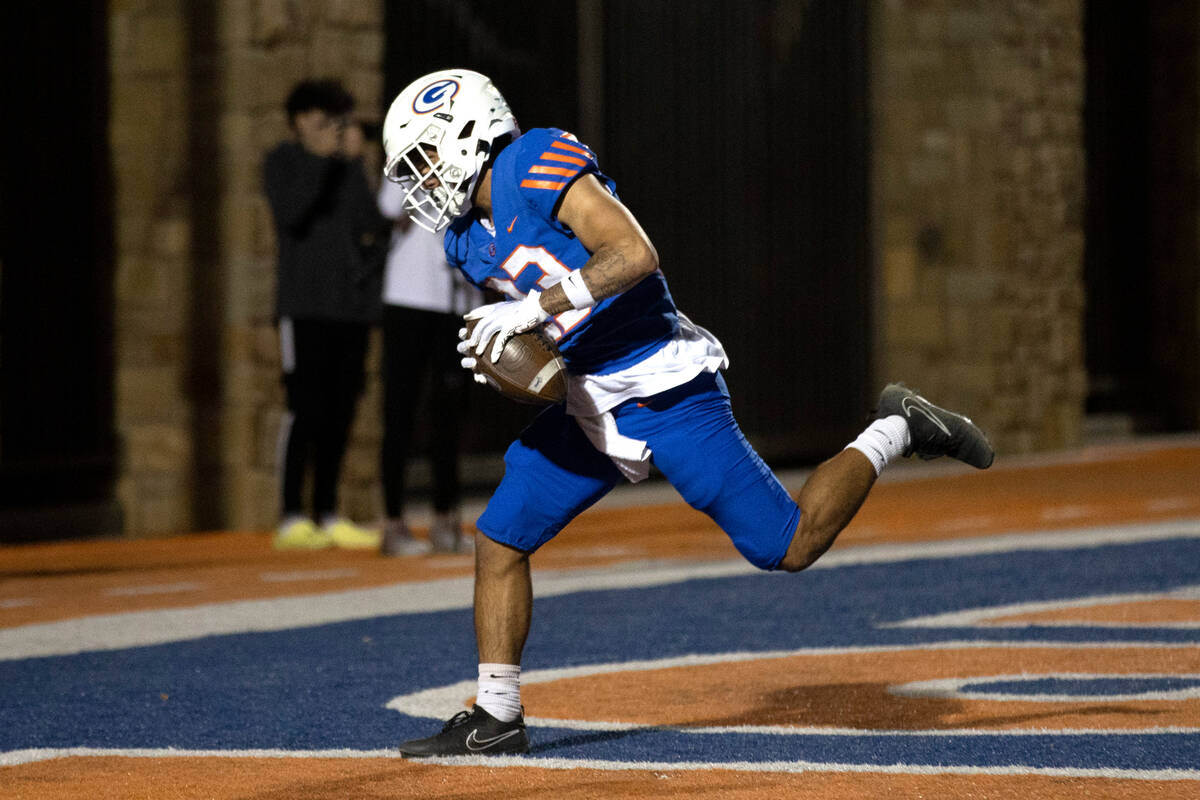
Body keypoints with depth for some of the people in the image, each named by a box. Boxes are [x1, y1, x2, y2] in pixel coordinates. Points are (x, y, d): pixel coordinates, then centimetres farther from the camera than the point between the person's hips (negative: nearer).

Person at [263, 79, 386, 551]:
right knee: (306, 409, -11)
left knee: (340, 412, 5)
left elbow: (372, 223, 9)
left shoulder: (349, 163, 18)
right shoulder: (283, 162, 4)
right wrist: (320, 158, -16)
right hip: (305, 304, -5)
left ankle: (328, 516, 11)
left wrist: (354, 164, -2)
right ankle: (292, 518, -8)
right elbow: (290, 212, -15)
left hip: (352, 303, 5)